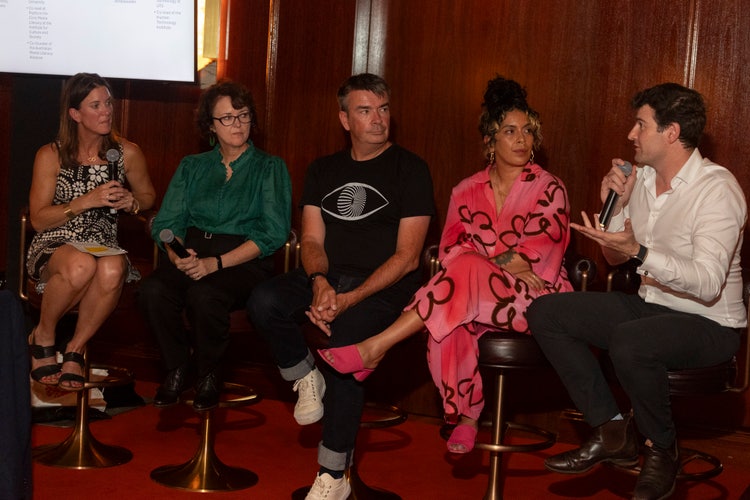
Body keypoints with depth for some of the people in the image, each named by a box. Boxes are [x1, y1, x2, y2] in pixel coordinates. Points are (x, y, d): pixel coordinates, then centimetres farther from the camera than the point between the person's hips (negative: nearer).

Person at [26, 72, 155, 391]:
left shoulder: (127, 154, 4)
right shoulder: (51, 155, -2)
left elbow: (148, 196, 20)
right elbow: (38, 219, -4)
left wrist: (131, 201, -5)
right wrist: (86, 201, -18)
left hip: (104, 245, 2)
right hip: (53, 245, -2)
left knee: (113, 268, -38)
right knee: (81, 265, -40)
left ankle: (75, 349, -15)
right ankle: (43, 336, -9)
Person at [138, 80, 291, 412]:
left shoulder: (270, 167, 7)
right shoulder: (192, 167, 19)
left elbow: (273, 233, -4)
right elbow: (167, 222, 11)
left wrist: (216, 262, -16)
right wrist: (177, 254, -14)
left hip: (245, 262, -3)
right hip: (192, 254, 3)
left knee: (204, 294, -36)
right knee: (153, 289, -29)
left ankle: (209, 375, -9)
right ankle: (178, 368, -6)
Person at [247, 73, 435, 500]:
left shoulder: (410, 169, 1)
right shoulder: (323, 171, 16)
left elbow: (407, 256, -7)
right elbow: (312, 240, 9)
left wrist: (351, 299, -18)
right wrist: (319, 283, -15)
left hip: (385, 287, -4)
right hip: (327, 277, 4)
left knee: (346, 339, -33)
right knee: (264, 301, -25)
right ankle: (306, 377, 2)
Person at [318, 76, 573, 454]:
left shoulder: (549, 189, 3)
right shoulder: (467, 191, 13)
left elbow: (540, 249, -9)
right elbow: (451, 248, 1)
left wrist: (483, 264, -11)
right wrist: (508, 264, -14)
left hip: (536, 299, -3)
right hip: (475, 295, 3)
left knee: (465, 272, -34)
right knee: (450, 325, -34)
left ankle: (374, 349, -34)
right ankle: (467, 415, -17)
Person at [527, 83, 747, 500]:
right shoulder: (641, 179, 5)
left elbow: (707, 285, -29)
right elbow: (615, 259, 14)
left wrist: (638, 251, -39)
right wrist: (614, 207, -3)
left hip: (709, 323, -8)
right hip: (649, 306, 8)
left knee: (629, 342, -38)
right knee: (546, 313, -4)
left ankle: (662, 452, -9)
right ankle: (613, 433, -1)